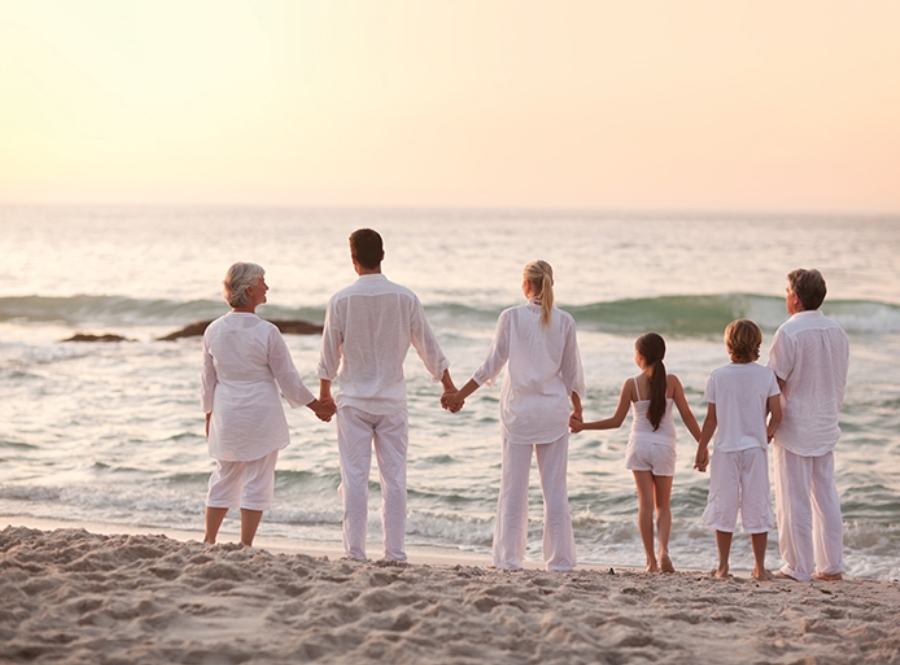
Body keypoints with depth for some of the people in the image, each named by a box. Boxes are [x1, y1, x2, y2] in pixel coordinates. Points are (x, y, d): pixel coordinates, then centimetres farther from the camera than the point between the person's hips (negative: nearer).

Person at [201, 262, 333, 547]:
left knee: (223, 478, 16)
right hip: (261, 415, -5)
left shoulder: (213, 330, -1)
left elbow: (208, 380, 8)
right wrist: (316, 405, 6)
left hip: (226, 416, 5)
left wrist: (209, 415, 21)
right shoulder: (267, 332, -14)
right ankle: (245, 546, 5)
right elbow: (287, 377, -6)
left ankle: (208, 541, 19)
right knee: (257, 481, 4)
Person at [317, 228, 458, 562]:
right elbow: (429, 347, 4)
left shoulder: (341, 300, -7)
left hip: (354, 399, -1)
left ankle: (354, 552, 3)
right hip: (392, 400, 1)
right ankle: (395, 553, 6)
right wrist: (449, 387, 16)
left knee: (355, 477, 3)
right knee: (394, 478, 5)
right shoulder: (405, 298, -4)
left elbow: (329, 352, 2)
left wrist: (324, 391, 17)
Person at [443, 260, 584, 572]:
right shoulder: (564, 321, 0)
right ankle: (560, 558, 7)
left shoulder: (512, 317, -6)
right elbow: (572, 371, 6)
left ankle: (508, 557, 7)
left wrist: (459, 394, 5)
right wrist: (577, 406, 22)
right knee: (555, 486, 6)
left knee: (514, 485, 5)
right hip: (553, 407, 1)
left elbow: (492, 365, -4)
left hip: (519, 408, -1)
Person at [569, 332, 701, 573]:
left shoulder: (631, 384, -7)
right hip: (664, 447, 0)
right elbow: (687, 415, -5)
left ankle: (651, 560, 3)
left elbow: (616, 421, -5)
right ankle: (663, 549, -12)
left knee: (645, 503, 5)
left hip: (639, 445, 0)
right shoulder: (672, 381, -6)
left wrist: (583, 426, 5)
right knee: (663, 504, 11)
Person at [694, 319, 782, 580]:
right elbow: (776, 414, -4)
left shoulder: (717, 377, -6)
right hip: (755, 449, 1)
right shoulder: (766, 375, -5)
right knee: (757, 506, 8)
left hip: (726, 449, -1)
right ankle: (760, 567, 12)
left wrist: (701, 449, 6)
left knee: (724, 506, 7)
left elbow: (711, 419, -4)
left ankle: (723, 566, 10)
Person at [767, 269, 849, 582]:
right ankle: (831, 565, 16)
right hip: (826, 427, 6)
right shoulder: (837, 332, 4)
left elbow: (775, 383, -15)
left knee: (794, 500, 1)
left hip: (795, 427, -6)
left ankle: (798, 568, 5)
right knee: (826, 496, 13)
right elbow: (840, 382, 11)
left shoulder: (789, 332, -16)